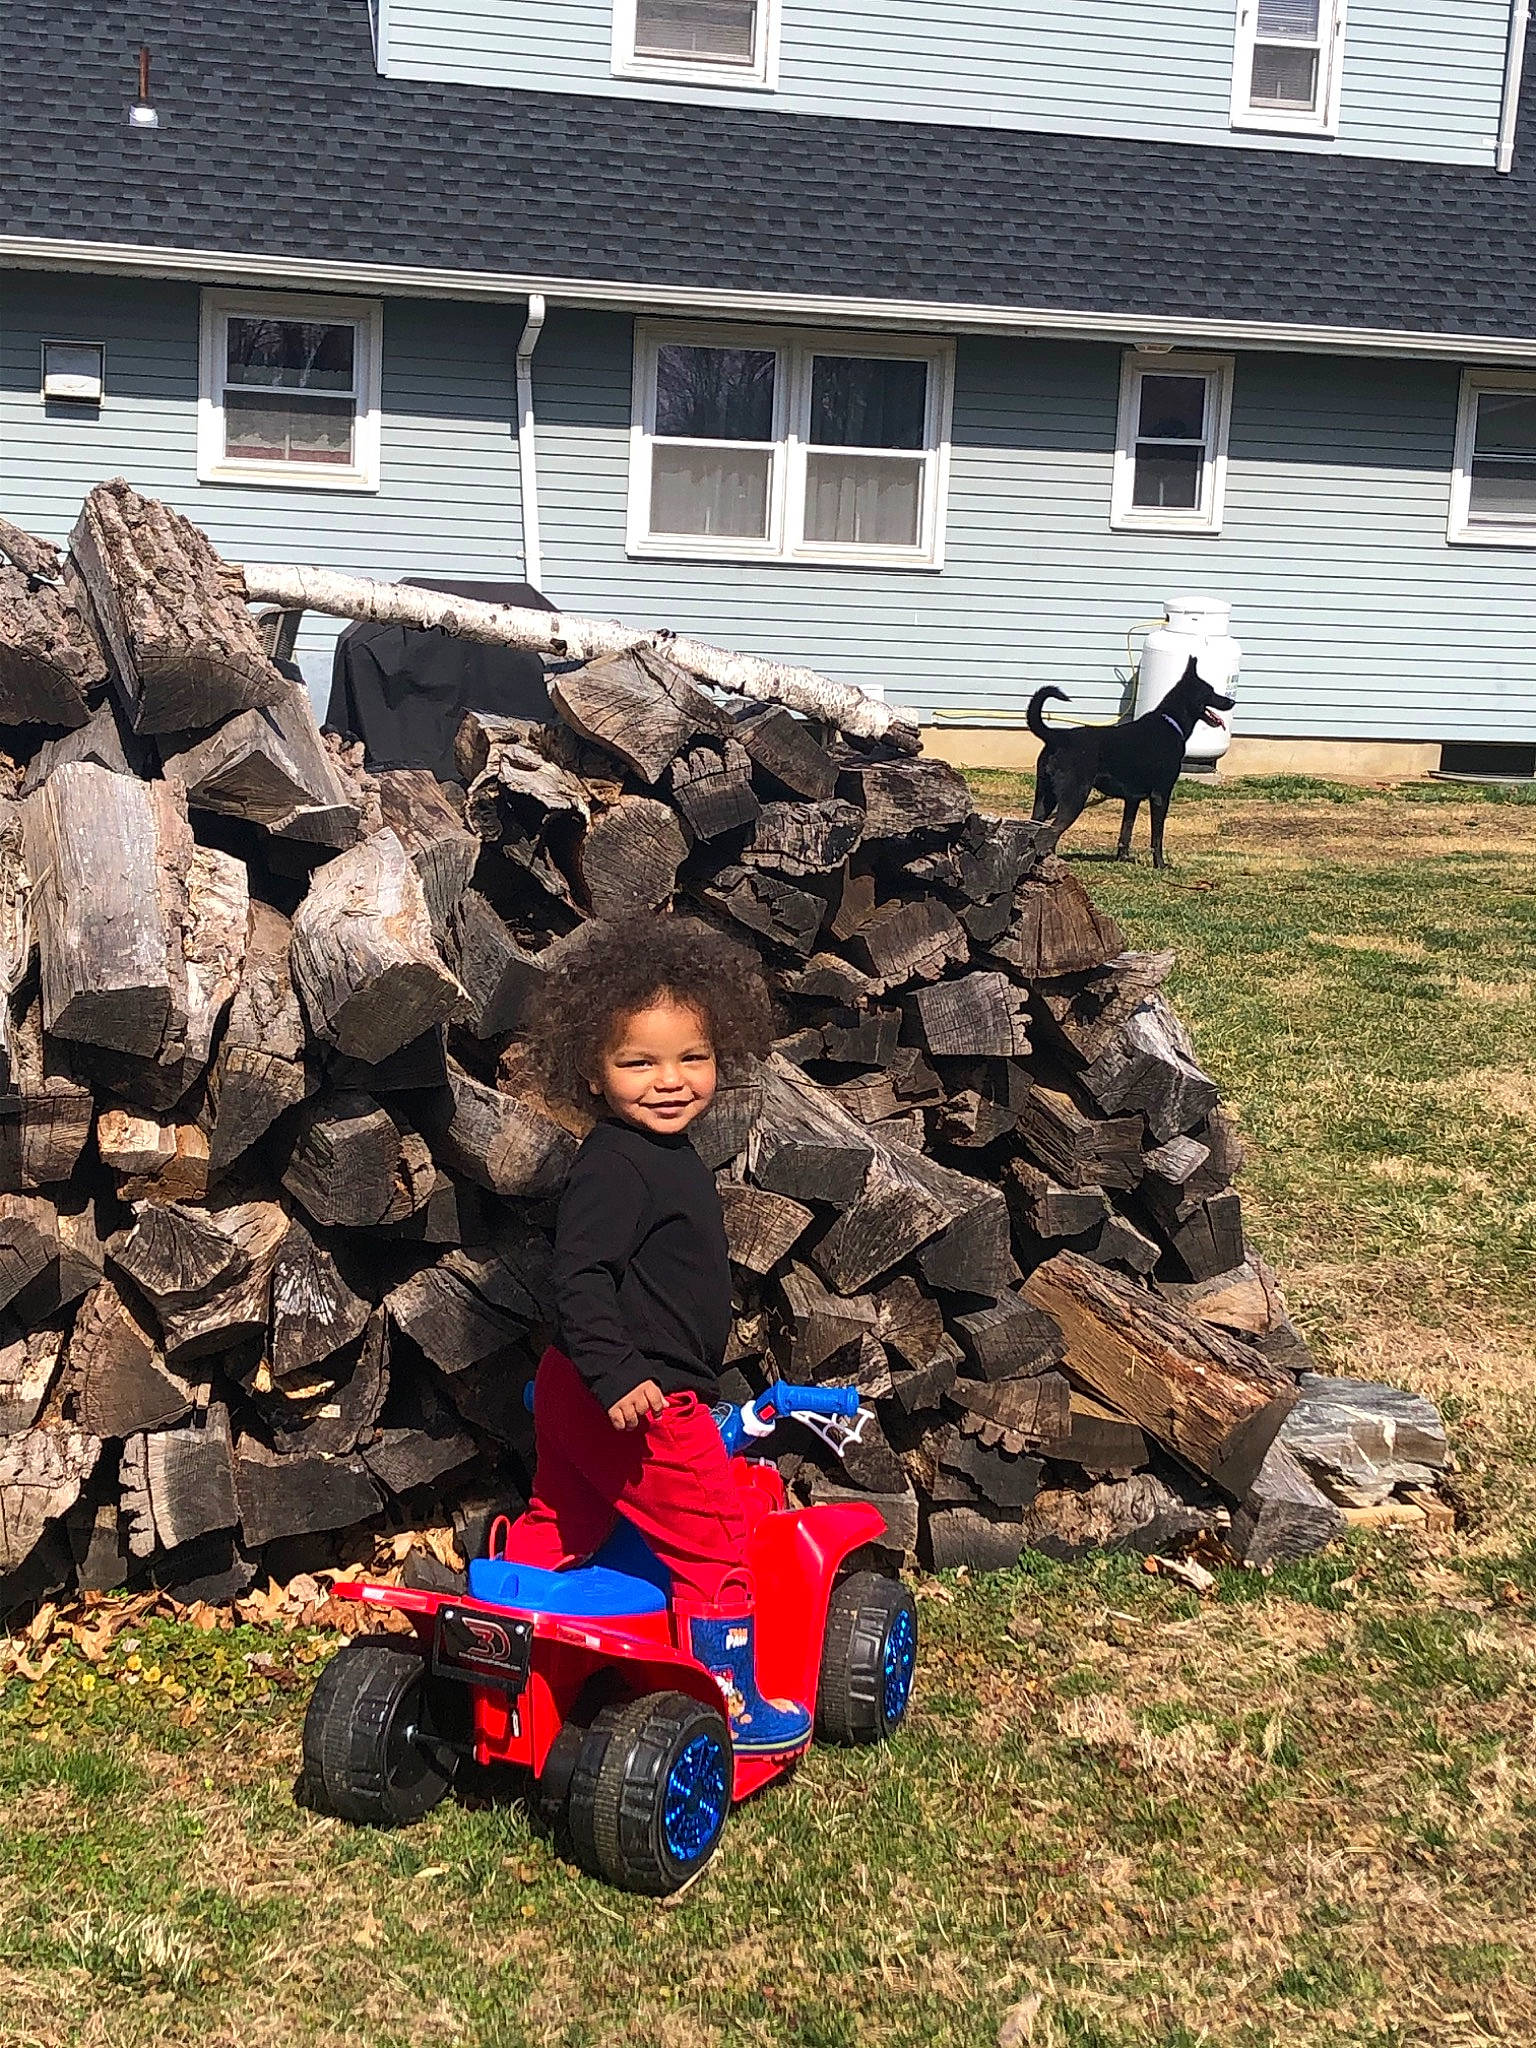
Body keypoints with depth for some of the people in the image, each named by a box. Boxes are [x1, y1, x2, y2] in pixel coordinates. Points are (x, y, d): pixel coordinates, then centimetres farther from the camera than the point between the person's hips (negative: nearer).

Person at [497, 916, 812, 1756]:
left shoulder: (666, 1155, 10)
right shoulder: (613, 1167, -22)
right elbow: (579, 1278, -29)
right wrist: (616, 1374, -34)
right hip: (639, 1401, -10)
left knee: (556, 1525, 22)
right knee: (714, 1543, 1)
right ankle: (729, 1700, 12)